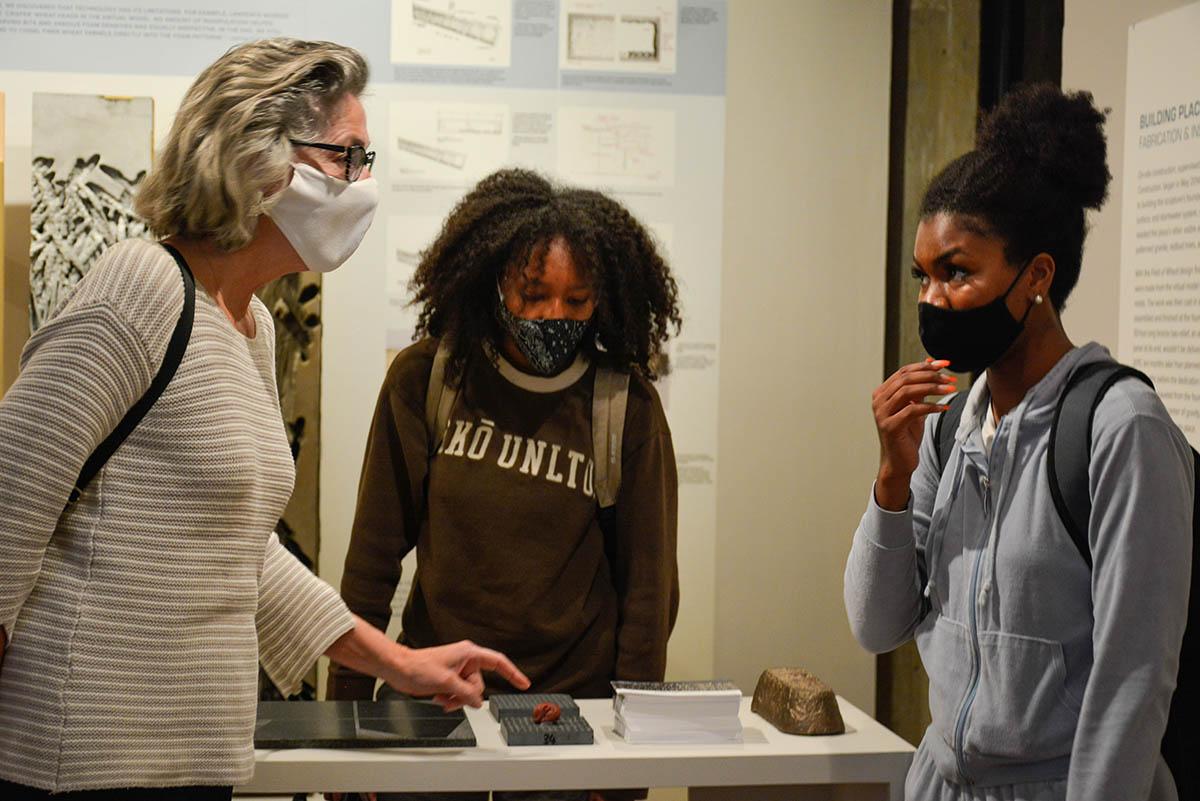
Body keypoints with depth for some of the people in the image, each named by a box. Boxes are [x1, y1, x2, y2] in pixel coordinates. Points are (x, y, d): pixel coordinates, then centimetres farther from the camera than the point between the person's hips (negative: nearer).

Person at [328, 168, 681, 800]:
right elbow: (373, 553, 0)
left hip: (573, 698, -1)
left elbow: (647, 582, -2)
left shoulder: (626, 407, -6)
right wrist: (348, 708, 0)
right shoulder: (425, 379, -4)